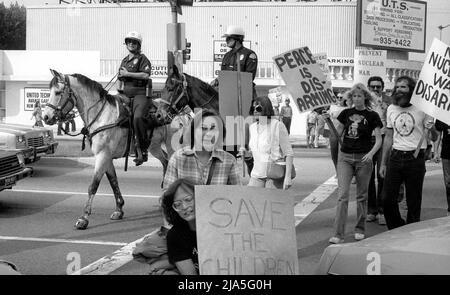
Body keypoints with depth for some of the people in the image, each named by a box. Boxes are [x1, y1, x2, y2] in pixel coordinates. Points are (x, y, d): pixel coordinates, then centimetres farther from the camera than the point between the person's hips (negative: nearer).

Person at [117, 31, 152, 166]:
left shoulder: (142, 59, 0)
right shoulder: (124, 60, 23)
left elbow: (145, 75, -15)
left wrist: (127, 74, -13)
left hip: (139, 93, -8)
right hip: (125, 94, 8)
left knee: (138, 117, -30)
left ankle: (143, 148, -19)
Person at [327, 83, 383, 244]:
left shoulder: (372, 116, 0)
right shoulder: (346, 113, 8)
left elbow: (379, 139, -2)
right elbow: (337, 133, 13)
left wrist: (371, 153, -18)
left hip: (363, 158, -1)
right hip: (345, 156, 2)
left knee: (361, 195, 8)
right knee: (342, 194, -7)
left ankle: (360, 229, 23)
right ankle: (338, 234, -9)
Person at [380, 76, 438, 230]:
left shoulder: (421, 108, -3)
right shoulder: (391, 109, 11)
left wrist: (432, 129, -24)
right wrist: (383, 163, 13)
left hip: (415, 159, -4)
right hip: (395, 158, 4)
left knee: (413, 202, 2)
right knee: (387, 199, 1)